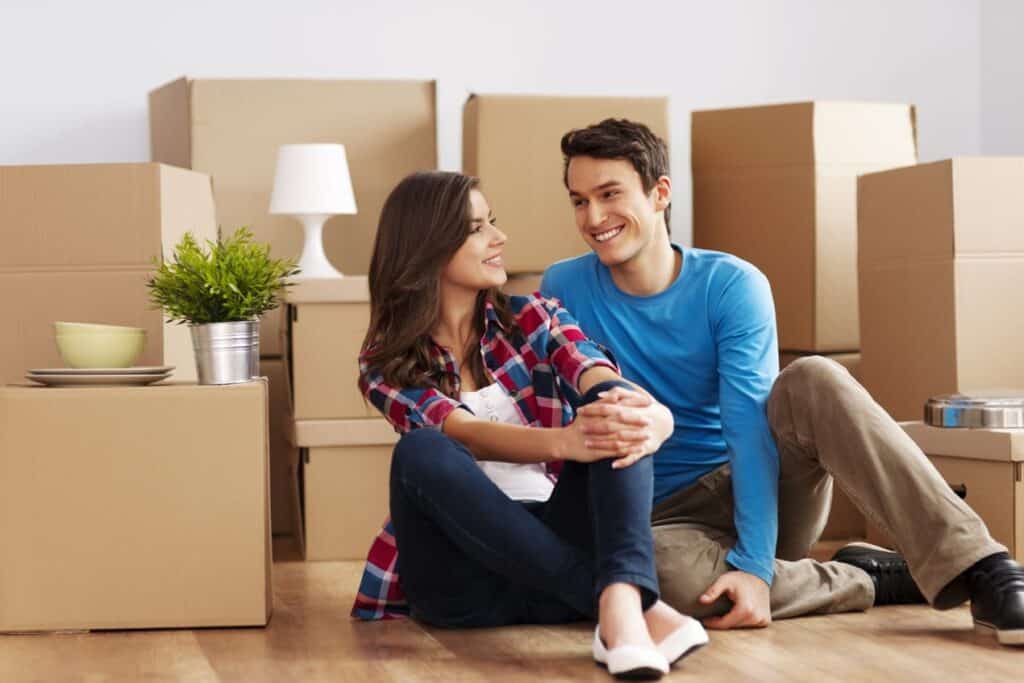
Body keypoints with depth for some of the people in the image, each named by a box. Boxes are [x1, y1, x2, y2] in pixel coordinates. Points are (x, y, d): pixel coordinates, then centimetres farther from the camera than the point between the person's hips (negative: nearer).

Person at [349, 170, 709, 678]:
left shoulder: (533, 319, 10)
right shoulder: (387, 366, 3)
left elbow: (602, 381, -11)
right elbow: (466, 435, -17)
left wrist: (652, 415, -36)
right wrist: (563, 442, -38)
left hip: (555, 544, 2)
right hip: (465, 577, -2)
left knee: (615, 412, -22)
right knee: (422, 451, -31)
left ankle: (621, 599, -49)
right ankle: (623, 600, -41)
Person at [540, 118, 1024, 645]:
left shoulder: (731, 285, -9)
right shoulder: (564, 289, -4)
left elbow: (750, 423, -18)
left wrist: (753, 563, -28)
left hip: (759, 488, 0)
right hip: (665, 515, 0)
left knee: (813, 380, -31)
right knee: (660, 567, -40)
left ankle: (981, 572, -35)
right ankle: (872, 578, -18)